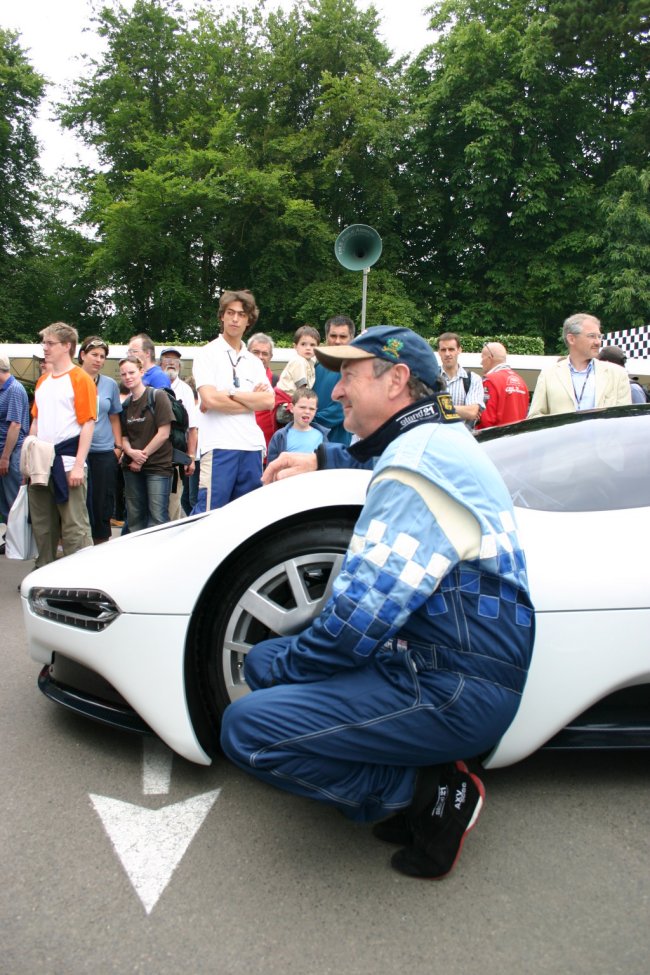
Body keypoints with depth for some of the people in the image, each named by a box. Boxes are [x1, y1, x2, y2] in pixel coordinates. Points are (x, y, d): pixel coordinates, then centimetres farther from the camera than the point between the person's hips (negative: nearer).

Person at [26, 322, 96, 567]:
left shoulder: (80, 379, -6)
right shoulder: (42, 380, 15)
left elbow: (88, 424, -12)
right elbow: (36, 421, 19)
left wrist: (79, 465, -17)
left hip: (67, 460, -7)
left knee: (74, 527, -5)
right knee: (42, 523, 15)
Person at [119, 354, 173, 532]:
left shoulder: (158, 397, -5)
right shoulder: (125, 405, 12)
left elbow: (164, 433, -10)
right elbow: (124, 436, 13)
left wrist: (142, 455, -9)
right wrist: (131, 452, -9)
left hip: (157, 465, -6)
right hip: (132, 467, 6)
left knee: (157, 517, -8)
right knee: (134, 517, 10)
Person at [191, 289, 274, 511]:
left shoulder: (254, 362, 18)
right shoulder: (208, 354, 3)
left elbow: (269, 402, 4)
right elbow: (210, 399, -11)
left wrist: (232, 394, -8)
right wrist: (252, 400, 0)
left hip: (252, 445, 5)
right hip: (219, 445, -5)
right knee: (210, 514, -7)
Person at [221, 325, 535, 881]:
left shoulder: (418, 469, -20)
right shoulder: (441, 437, 11)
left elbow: (361, 620, -23)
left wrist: (285, 665, -6)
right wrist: (319, 459, 29)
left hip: (456, 693, -10)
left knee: (247, 729, -20)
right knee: (263, 659, 14)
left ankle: (429, 791, -4)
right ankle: (423, 783, 10)